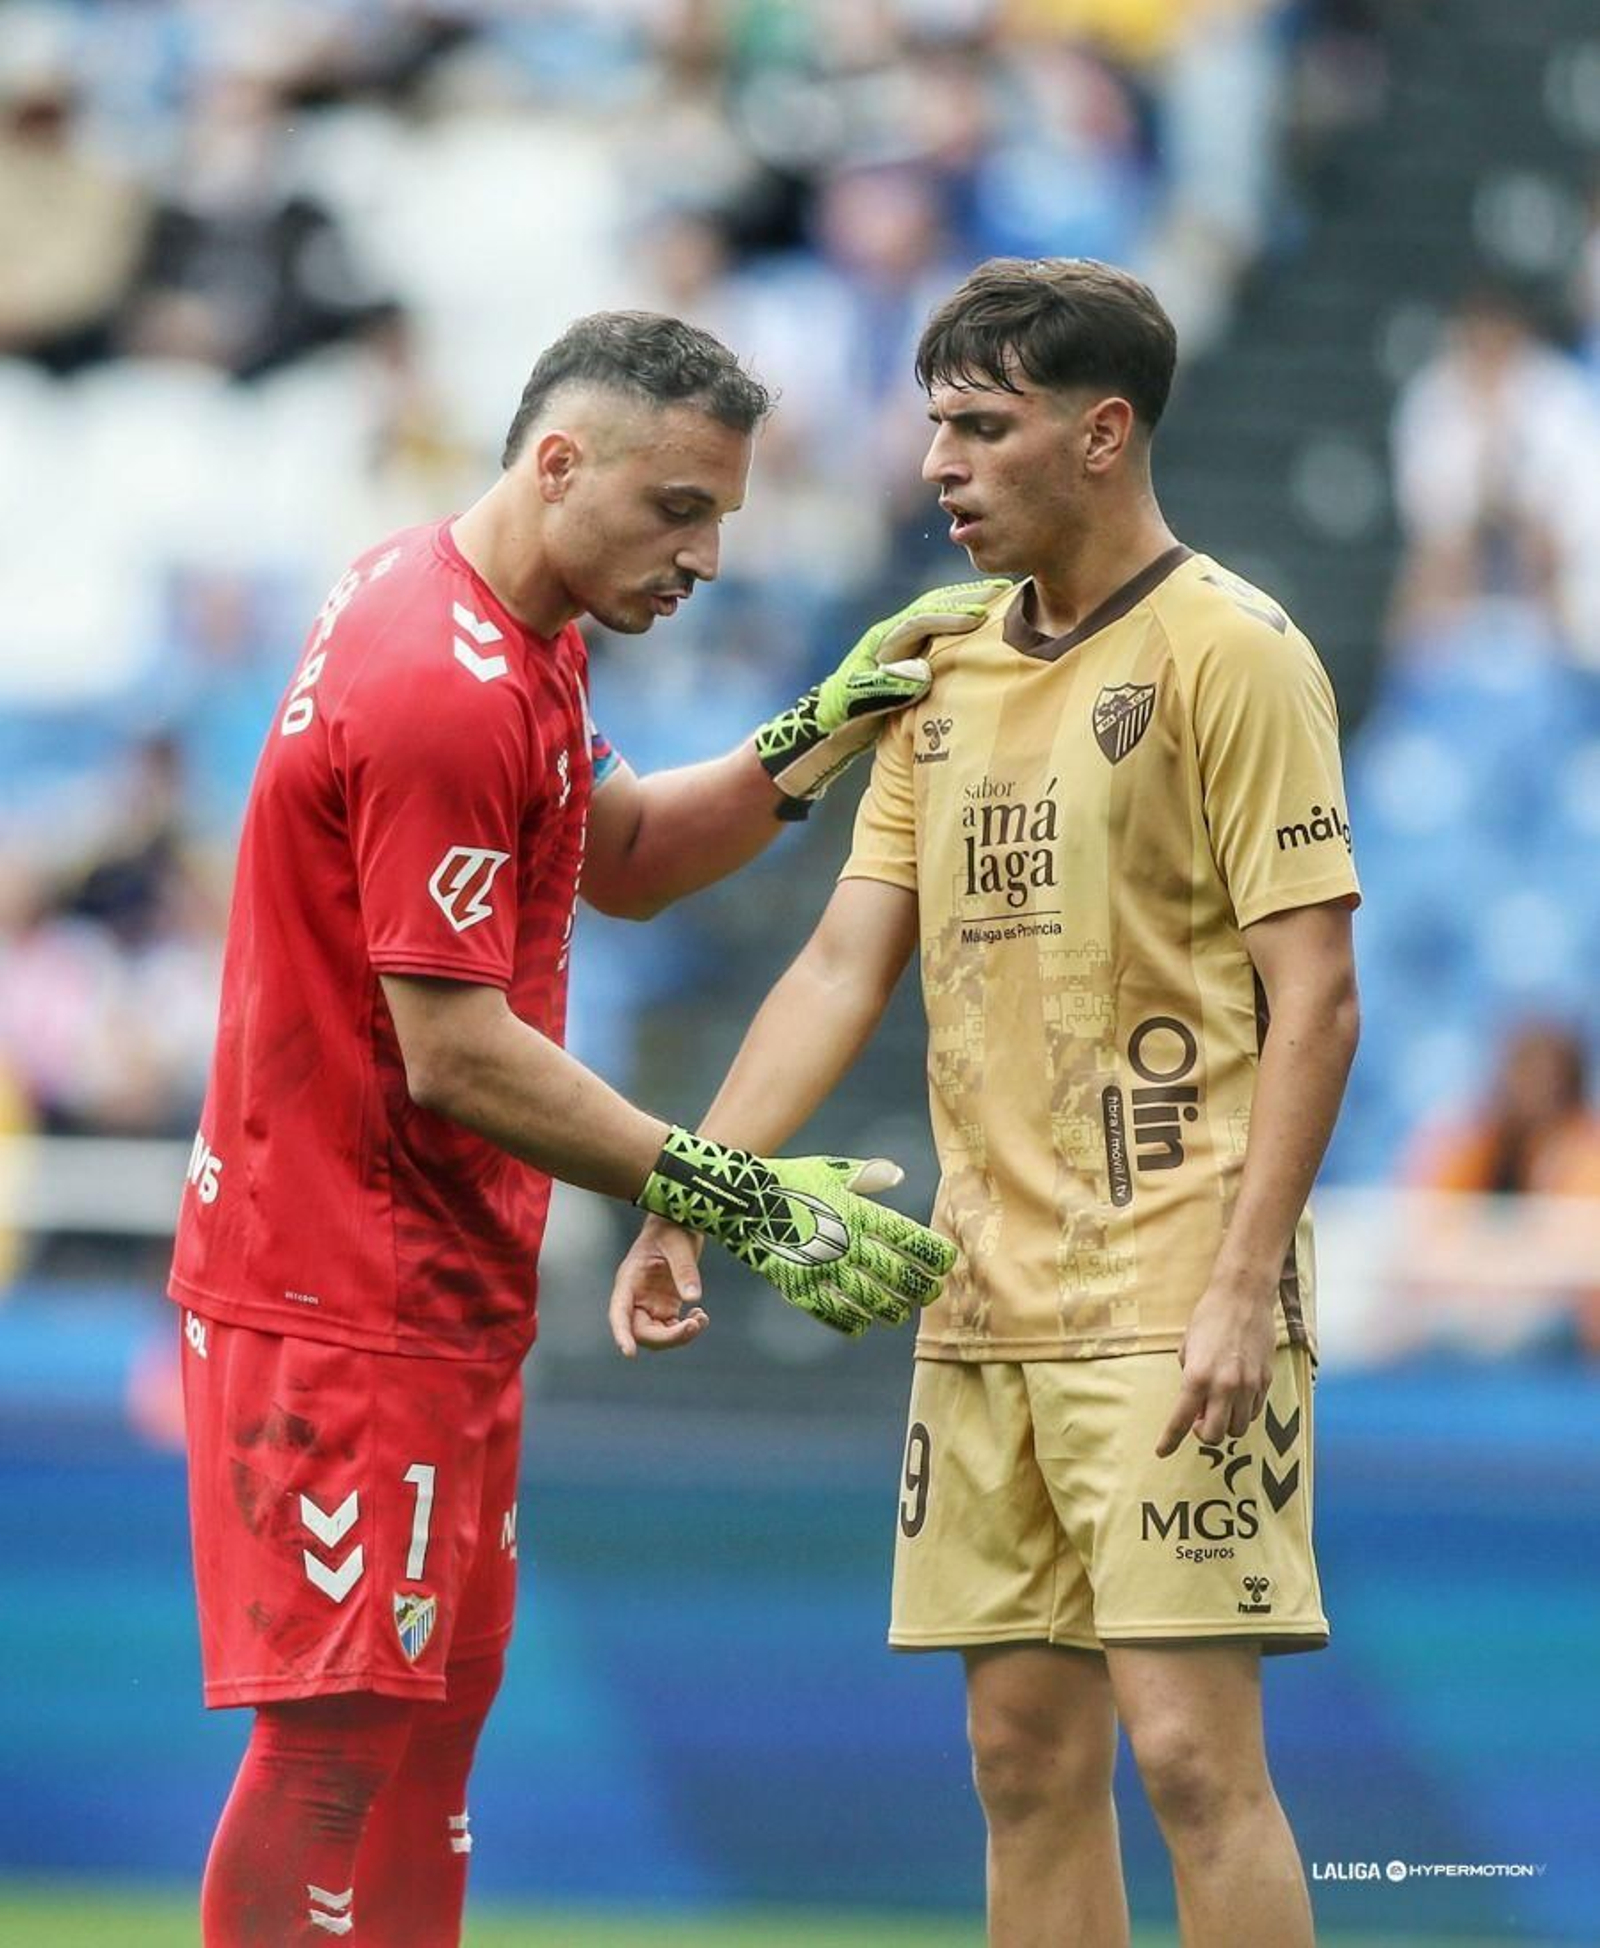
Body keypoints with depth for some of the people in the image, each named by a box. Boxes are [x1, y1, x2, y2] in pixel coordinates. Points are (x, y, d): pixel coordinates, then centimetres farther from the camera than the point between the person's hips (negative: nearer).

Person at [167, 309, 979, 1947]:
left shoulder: (514, 636, 10)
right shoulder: (444, 692, -22)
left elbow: (624, 860, 22)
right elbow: (455, 1056, -23)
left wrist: (827, 729, 8)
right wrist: (741, 1204, -22)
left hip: (444, 1288, 10)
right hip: (348, 1300, -10)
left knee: (436, 1694, 13)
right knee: (347, 1730, -10)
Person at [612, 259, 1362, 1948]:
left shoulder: (1229, 653, -7)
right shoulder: (947, 672, 15)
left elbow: (1313, 997, -11)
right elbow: (846, 964, 14)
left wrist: (1242, 1289, -18)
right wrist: (690, 1195, 3)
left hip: (1171, 1303, -7)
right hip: (986, 1302, 7)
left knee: (1189, 1747, -10)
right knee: (1027, 1755, 7)